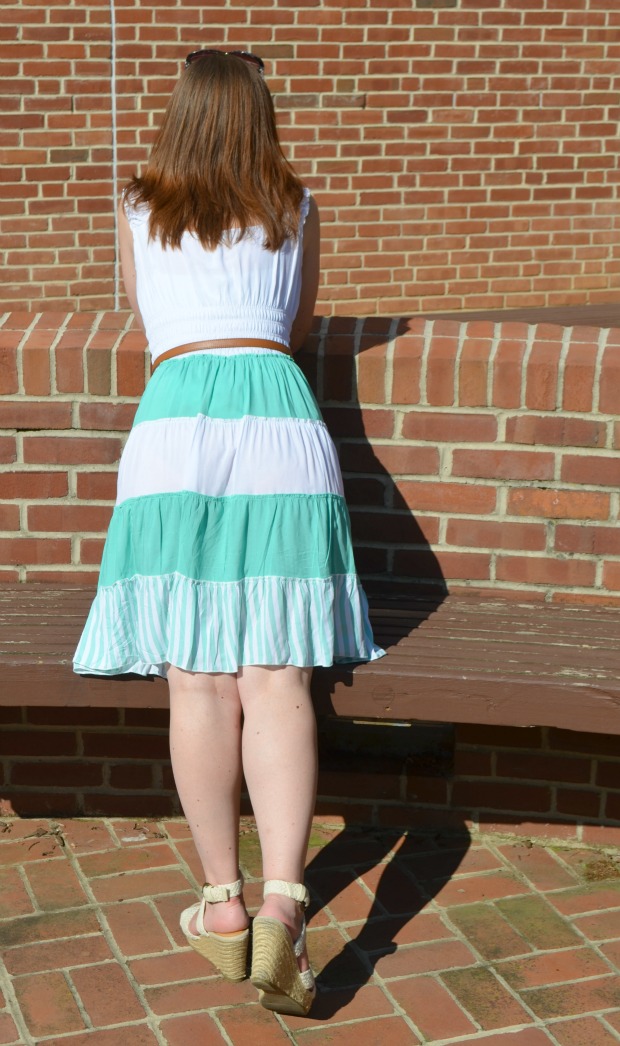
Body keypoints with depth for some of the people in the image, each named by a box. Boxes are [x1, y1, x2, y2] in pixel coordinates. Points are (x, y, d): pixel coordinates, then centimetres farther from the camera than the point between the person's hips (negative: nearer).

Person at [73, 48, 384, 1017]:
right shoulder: (297, 209, 20)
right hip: (278, 410, 0)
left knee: (198, 682, 0)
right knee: (276, 679, -5)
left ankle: (224, 901, 6)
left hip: (176, 415, 0)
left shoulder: (138, 209, 21)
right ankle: (282, 902, -17)